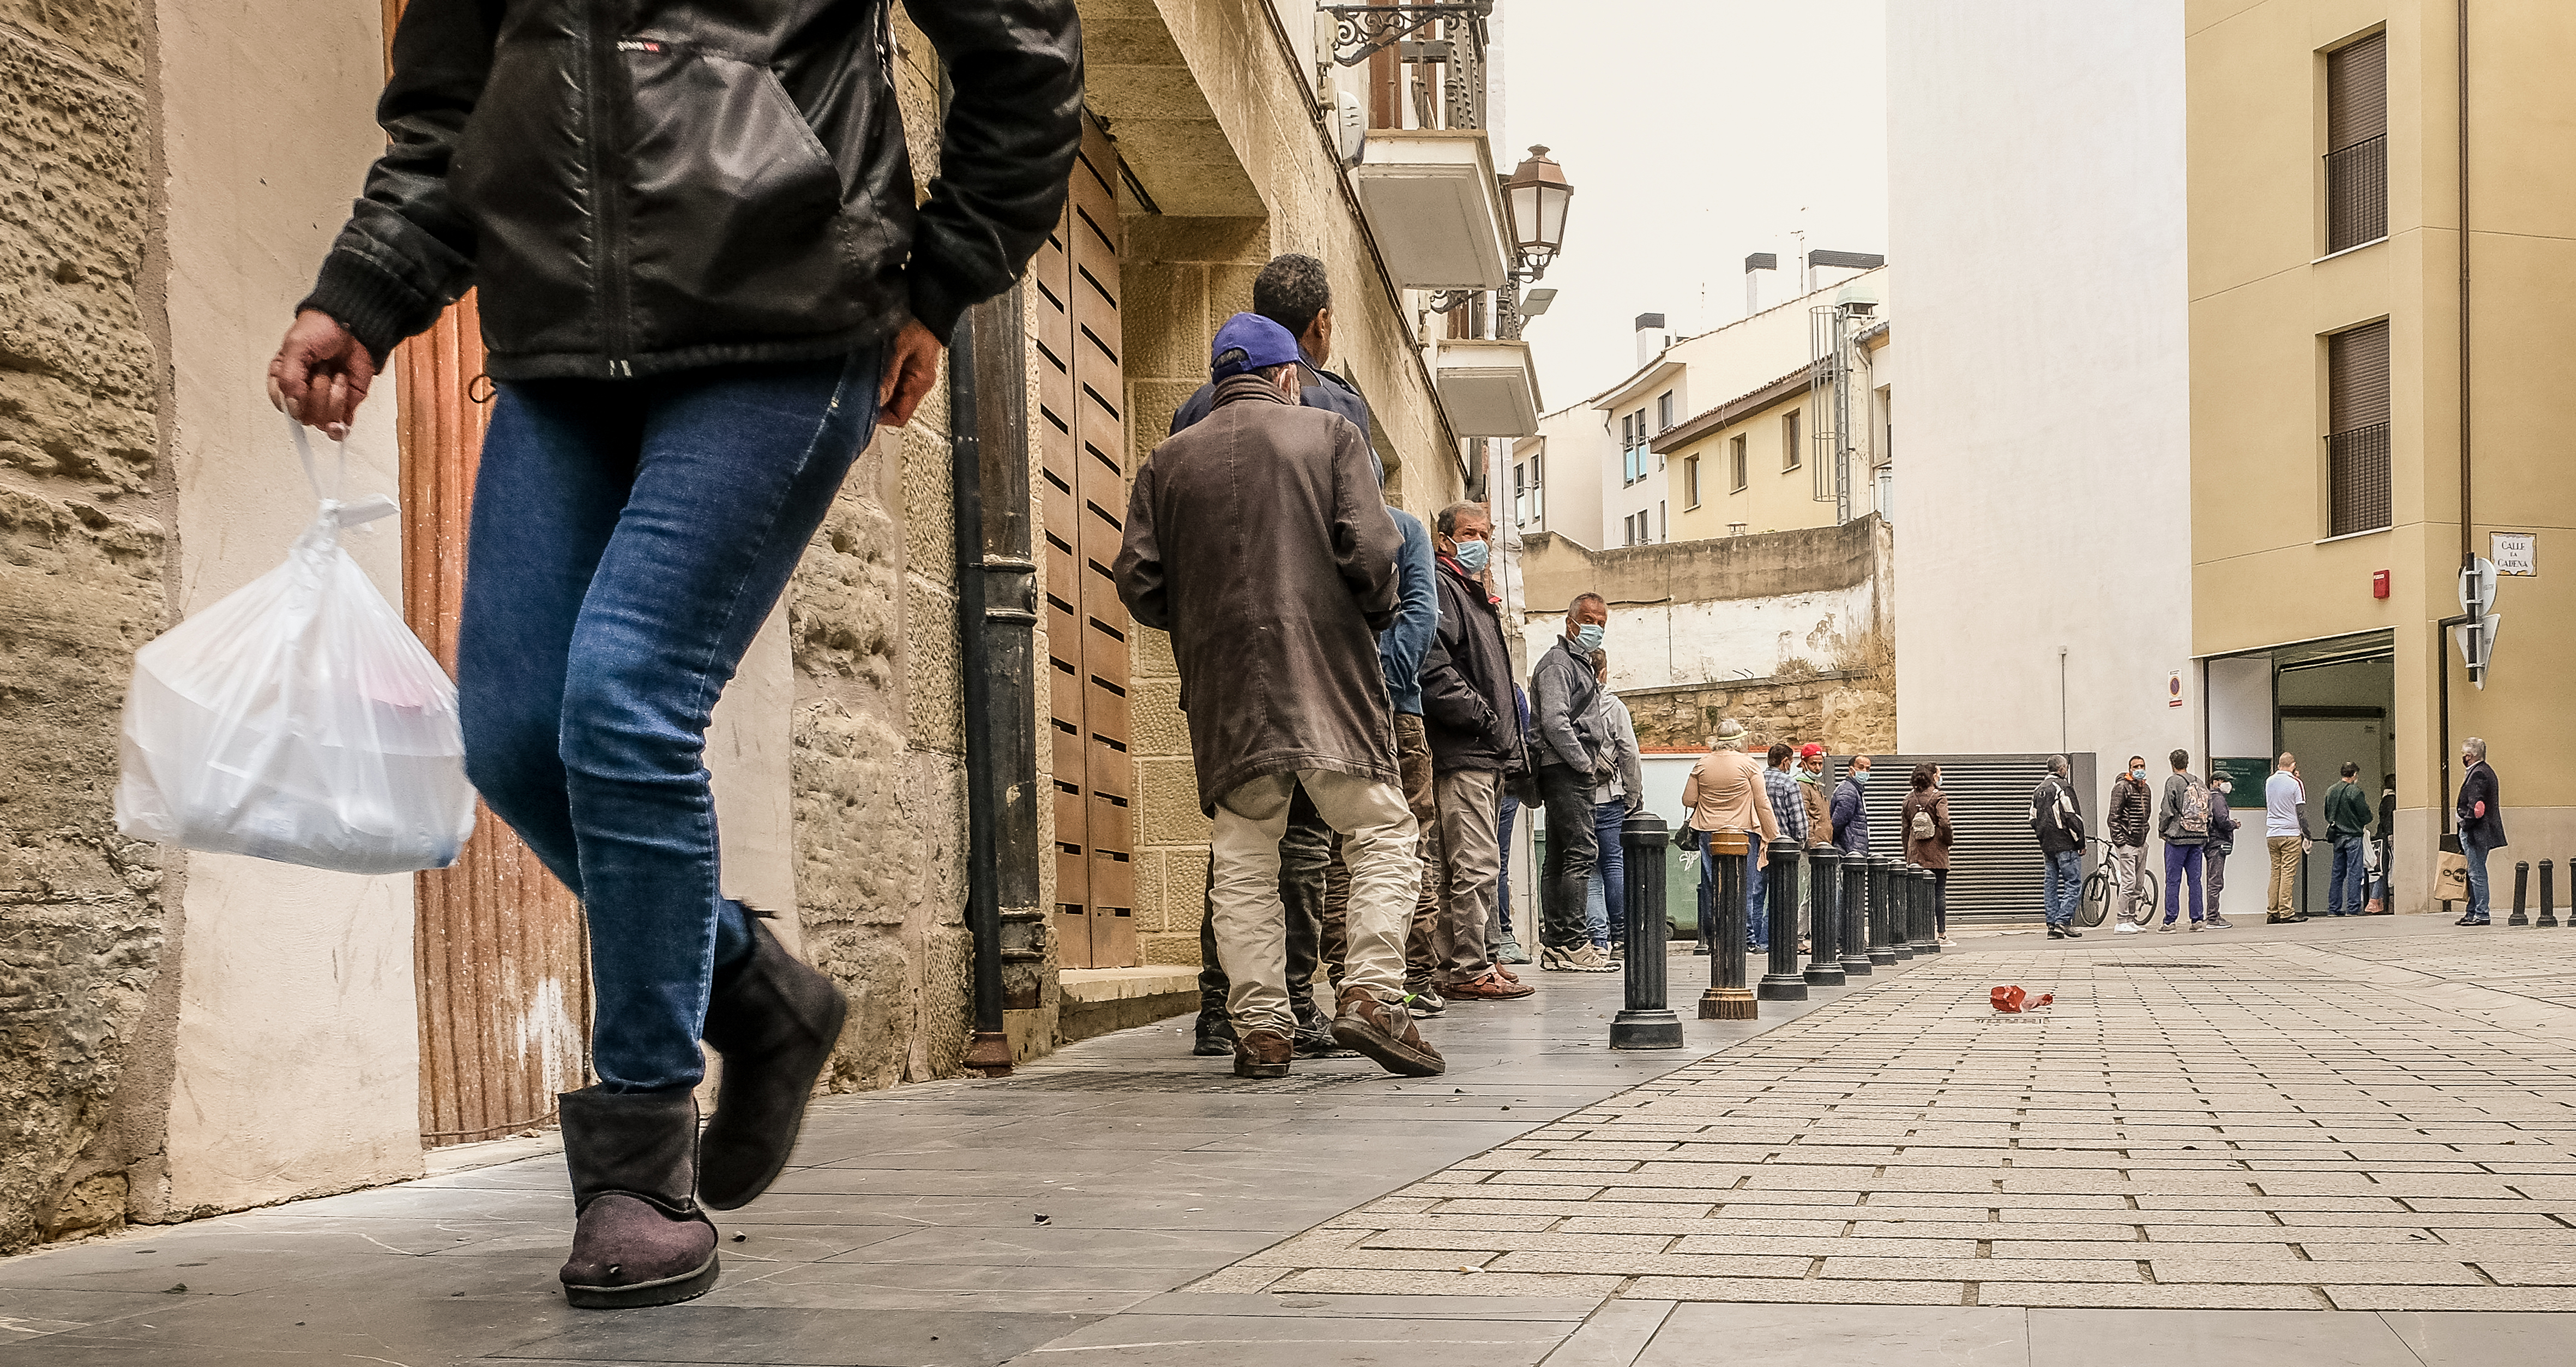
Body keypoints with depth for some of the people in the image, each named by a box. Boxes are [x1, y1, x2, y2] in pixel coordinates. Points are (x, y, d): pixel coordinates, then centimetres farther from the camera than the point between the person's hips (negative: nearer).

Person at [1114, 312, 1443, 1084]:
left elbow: (1138, 585, 6)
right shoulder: (1330, 435, 7)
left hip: (1223, 689, 3)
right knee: (1383, 835, 6)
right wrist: (1377, 616, 12)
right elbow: (1369, 551, -6)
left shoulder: (1168, 461, 13)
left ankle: (1260, 1028, 2)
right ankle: (1371, 994, -9)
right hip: (1327, 675, -2)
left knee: (1243, 860, 6)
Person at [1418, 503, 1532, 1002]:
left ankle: (1451, 966, 15)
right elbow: (1434, 670, -19)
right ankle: (1469, 970, -9)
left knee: (1469, 867, 11)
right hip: (1462, 753, -10)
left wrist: (1510, 744, 17)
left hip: (1488, 755, 10)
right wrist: (1483, 718, -17)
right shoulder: (1440, 588, -6)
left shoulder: (1481, 599, 26)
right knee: (1476, 865, -12)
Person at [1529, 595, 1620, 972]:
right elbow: (1554, 721, -19)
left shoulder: (1580, 664, 25)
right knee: (1581, 852, -14)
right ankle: (1571, 944, -16)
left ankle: (1554, 945, 10)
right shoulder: (1558, 663, -8)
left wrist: (1600, 757, 16)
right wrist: (1585, 763, -14)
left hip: (1574, 771, 10)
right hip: (1565, 771, -10)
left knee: (1559, 857, 9)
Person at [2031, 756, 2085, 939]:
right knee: (2073, 883, -5)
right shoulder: (2063, 788, -11)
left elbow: (2033, 820, 17)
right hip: (2065, 845, -8)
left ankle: (2052, 925, 7)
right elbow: (2072, 818, -14)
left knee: (2050, 884, 8)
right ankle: (2064, 921, -14)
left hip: (2047, 846, 8)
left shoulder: (2038, 791, 14)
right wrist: (2081, 843, -8)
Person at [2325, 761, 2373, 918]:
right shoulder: (2354, 792, -13)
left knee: (2337, 873, 10)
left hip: (2337, 838, 6)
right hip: (2353, 836, -6)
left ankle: (2333, 909, 10)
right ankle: (2353, 908, -5)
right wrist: (2361, 824, 11)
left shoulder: (2330, 791, 5)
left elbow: (2327, 815, 13)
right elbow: (2366, 815, -8)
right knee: (2355, 873, -2)